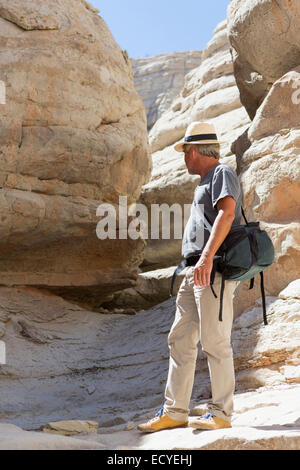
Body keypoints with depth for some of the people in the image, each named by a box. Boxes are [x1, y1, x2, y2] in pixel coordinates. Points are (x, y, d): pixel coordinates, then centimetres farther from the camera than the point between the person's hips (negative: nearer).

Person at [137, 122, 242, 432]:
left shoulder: (222, 174, -3)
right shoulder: (204, 183, 26)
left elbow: (227, 213, -21)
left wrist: (207, 256, -31)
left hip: (215, 270, -10)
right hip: (194, 272, 10)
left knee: (214, 342, -9)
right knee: (180, 340, 8)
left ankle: (221, 413, 0)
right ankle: (174, 412, 13)